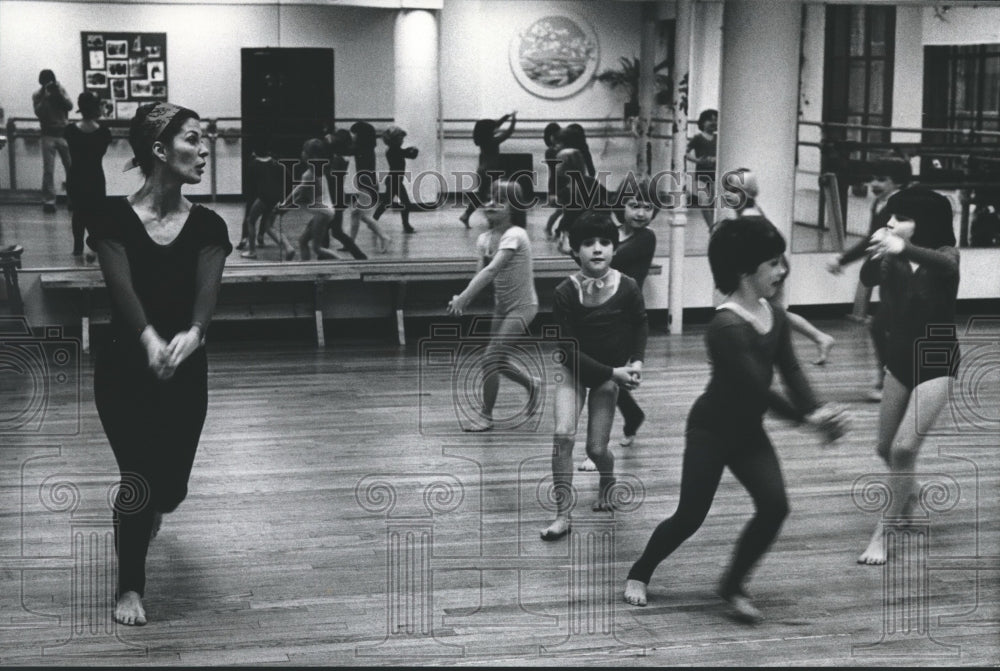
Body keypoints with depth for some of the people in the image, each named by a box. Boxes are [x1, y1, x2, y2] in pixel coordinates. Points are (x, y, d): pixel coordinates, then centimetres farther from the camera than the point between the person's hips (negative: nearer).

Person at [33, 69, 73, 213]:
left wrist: (59, 93, -18)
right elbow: (38, 112, -13)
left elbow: (70, 106, -7)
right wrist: (46, 97, -20)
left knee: (71, 168, 3)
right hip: (48, 136, -2)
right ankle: (48, 201, -4)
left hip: (64, 133, 2)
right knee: (48, 170, -6)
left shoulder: (60, 90, 5)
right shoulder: (37, 95, 1)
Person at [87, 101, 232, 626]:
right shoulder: (114, 218, -9)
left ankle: (145, 512, 48)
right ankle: (130, 586, 13)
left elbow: (207, 291, -16)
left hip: (186, 371, 3)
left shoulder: (206, 226, -2)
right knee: (140, 475, -12)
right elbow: (122, 287, -23)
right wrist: (150, 339, -42)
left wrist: (192, 334, -39)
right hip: (124, 369, -3)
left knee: (171, 488, 7)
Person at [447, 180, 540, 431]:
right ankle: (532, 385, 42)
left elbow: (491, 271, -31)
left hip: (522, 306, -8)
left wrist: (463, 297, -37)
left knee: (491, 356, -12)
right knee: (498, 361, 15)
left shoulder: (514, 235, -22)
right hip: (502, 306, 8)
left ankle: (486, 416, 1)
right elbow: (480, 274, -8)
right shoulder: (485, 239, 0)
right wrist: (463, 299, -27)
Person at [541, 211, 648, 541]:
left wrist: (637, 360, -7)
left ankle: (607, 481, 39)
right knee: (563, 435, -20)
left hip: (608, 374, 1)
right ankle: (563, 515, -11)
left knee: (596, 448, 2)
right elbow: (568, 350, -18)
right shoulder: (565, 292, -21)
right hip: (574, 370, -1)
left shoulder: (627, 288, -18)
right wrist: (613, 372, -21)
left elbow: (640, 325, 5)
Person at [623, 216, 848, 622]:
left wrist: (818, 412, -22)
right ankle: (639, 574, 25)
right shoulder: (727, 327, -26)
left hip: (749, 432, 7)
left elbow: (791, 372, -6)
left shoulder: (775, 317, -1)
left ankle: (733, 586, 9)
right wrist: (807, 417, -25)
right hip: (711, 430, -7)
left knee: (775, 506, -9)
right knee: (690, 517, -1)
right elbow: (756, 387, -28)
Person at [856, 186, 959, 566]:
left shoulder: (944, 255, -18)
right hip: (899, 361, 5)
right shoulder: (893, 261, -5)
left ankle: (883, 534, -2)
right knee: (886, 448, 14)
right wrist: (874, 255, -40)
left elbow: (946, 266, -41)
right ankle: (907, 494, 46)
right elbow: (868, 280, -19)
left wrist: (904, 249, -60)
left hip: (936, 365, -5)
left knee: (905, 448, -15)